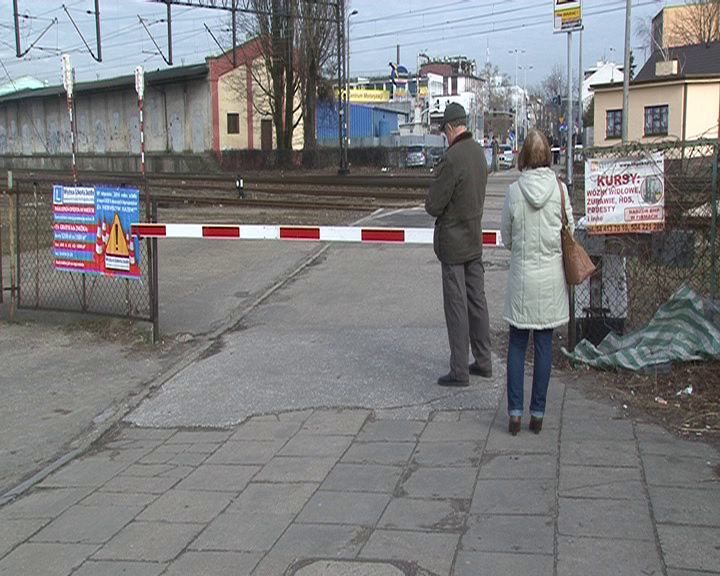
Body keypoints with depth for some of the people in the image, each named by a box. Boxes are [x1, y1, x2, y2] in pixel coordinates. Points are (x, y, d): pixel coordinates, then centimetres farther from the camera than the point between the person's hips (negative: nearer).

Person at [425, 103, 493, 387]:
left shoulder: (452, 159, -22)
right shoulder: (479, 152, 5)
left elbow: (433, 206, -18)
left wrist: (432, 197, 2)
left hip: (453, 242, -8)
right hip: (475, 239, 8)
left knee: (456, 306, -1)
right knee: (477, 301, 15)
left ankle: (459, 371, 6)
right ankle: (483, 361, 24)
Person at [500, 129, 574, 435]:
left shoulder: (514, 191, -9)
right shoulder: (560, 188, -7)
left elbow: (506, 238, 0)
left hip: (522, 275, -1)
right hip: (552, 275, 1)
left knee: (517, 344, 9)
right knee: (544, 344, 9)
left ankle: (515, 413, 9)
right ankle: (538, 413, 14)